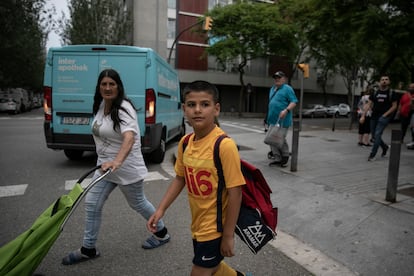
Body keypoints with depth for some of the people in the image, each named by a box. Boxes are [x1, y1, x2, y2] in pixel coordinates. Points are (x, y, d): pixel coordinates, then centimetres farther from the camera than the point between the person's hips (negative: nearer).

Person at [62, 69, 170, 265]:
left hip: (127, 167, -7)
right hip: (106, 165, 8)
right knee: (92, 203, 6)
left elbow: (129, 137, -41)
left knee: (138, 203, 10)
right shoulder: (101, 105, 3)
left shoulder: (123, 108, -23)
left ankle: (161, 233, 35)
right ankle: (88, 249, 24)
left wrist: (117, 161, -57)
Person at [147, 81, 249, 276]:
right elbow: (180, 178, 9)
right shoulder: (185, 143, -4)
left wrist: (228, 235, -16)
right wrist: (161, 209, 2)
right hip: (198, 225, 7)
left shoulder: (224, 145, -25)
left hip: (216, 227, -7)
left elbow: (235, 192, -21)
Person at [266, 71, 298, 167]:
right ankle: (277, 158, 14)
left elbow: (294, 102, -13)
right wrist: (268, 117, 22)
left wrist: (286, 110, -28)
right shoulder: (272, 89, 18)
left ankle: (285, 157, 14)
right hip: (272, 119, 8)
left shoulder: (287, 89, -6)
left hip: (282, 120, -8)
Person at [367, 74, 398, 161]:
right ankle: (385, 147, 38)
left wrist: (385, 114, -11)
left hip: (384, 117, -4)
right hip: (374, 116, 4)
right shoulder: (375, 92, 8)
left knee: (377, 134, -15)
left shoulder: (391, 93, 0)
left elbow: (394, 106, 1)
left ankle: (372, 155, -10)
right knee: (374, 135, 10)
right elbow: (370, 104, 9)